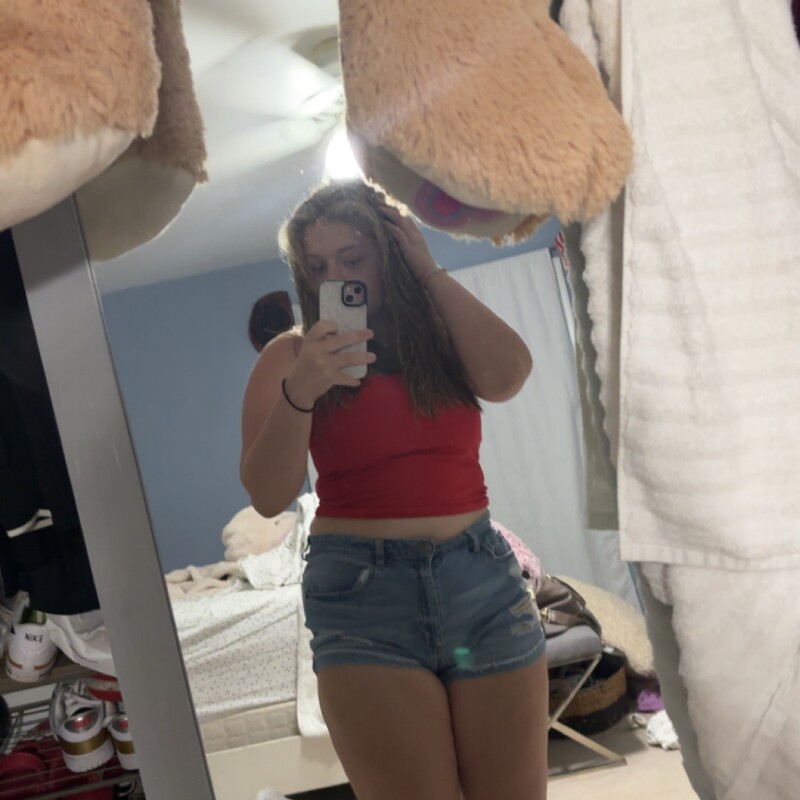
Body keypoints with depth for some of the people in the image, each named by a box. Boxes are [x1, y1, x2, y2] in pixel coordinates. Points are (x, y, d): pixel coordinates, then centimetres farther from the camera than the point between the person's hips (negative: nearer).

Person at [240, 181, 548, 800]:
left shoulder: (443, 333, 10)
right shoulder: (291, 355, 3)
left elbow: (506, 376, -12)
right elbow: (269, 497, -5)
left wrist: (430, 271, -3)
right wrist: (298, 392, -21)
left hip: (483, 578, 2)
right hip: (362, 591, -2)